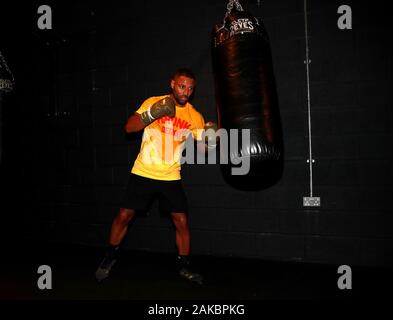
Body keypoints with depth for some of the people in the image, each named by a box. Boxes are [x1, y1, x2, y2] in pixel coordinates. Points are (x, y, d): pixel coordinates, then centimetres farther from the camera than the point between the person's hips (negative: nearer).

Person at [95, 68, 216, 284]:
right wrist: (152, 114, -25)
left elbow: (202, 150, -2)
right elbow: (129, 127, -11)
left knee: (181, 221, -4)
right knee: (124, 215, 1)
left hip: (171, 177, 1)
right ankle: (110, 258, 25)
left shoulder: (195, 116, -2)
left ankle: (184, 266, 15)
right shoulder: (153, 102, -4)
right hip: (143, 173, -1)